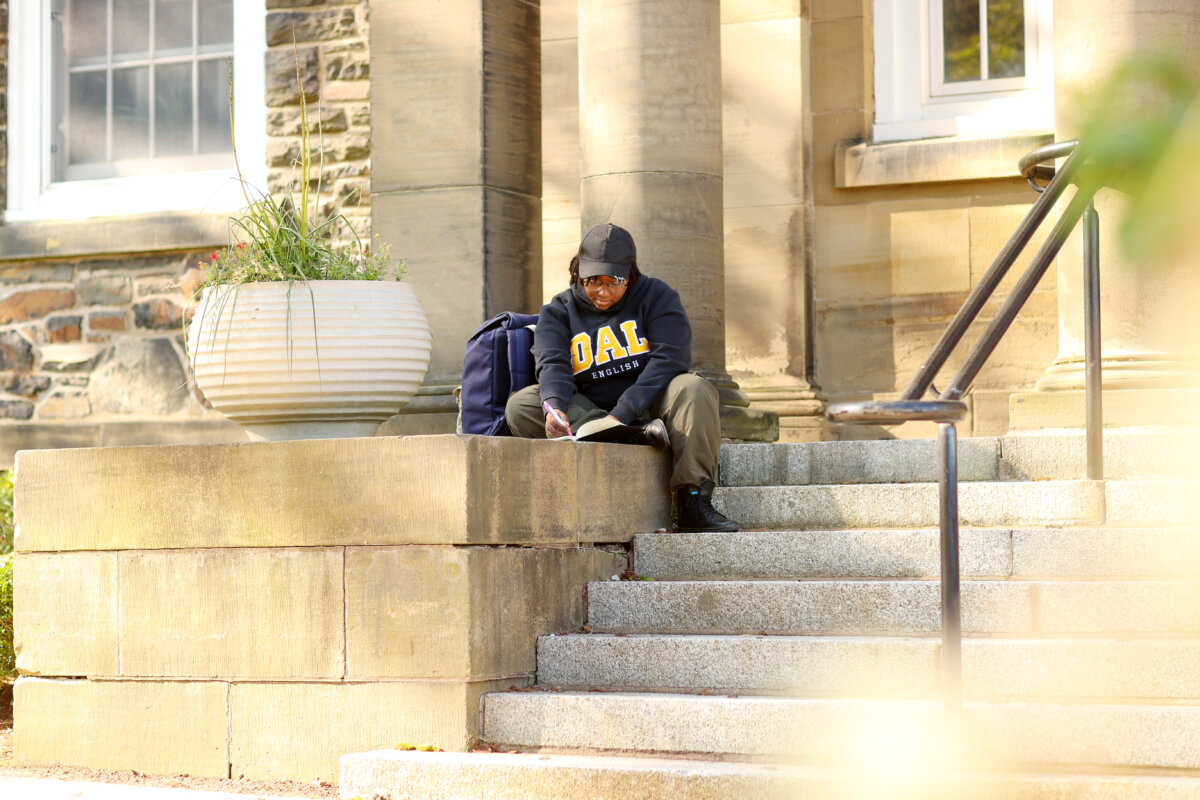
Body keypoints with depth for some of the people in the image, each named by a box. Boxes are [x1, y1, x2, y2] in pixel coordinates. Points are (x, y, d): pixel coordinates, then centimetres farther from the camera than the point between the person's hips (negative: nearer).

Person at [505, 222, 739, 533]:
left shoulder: (657, 297, 0)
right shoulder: (557, 312, 7)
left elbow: (669, 359, -14)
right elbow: (552, 364, -11)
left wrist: (622, 414, -27)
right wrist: (554, 407, -36)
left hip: (645, 407, -1)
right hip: (584, 410, 2)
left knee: (693, 389, -30)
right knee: (520, 406, -23)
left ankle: (693, 505, -35)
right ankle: (637, 435, -35)